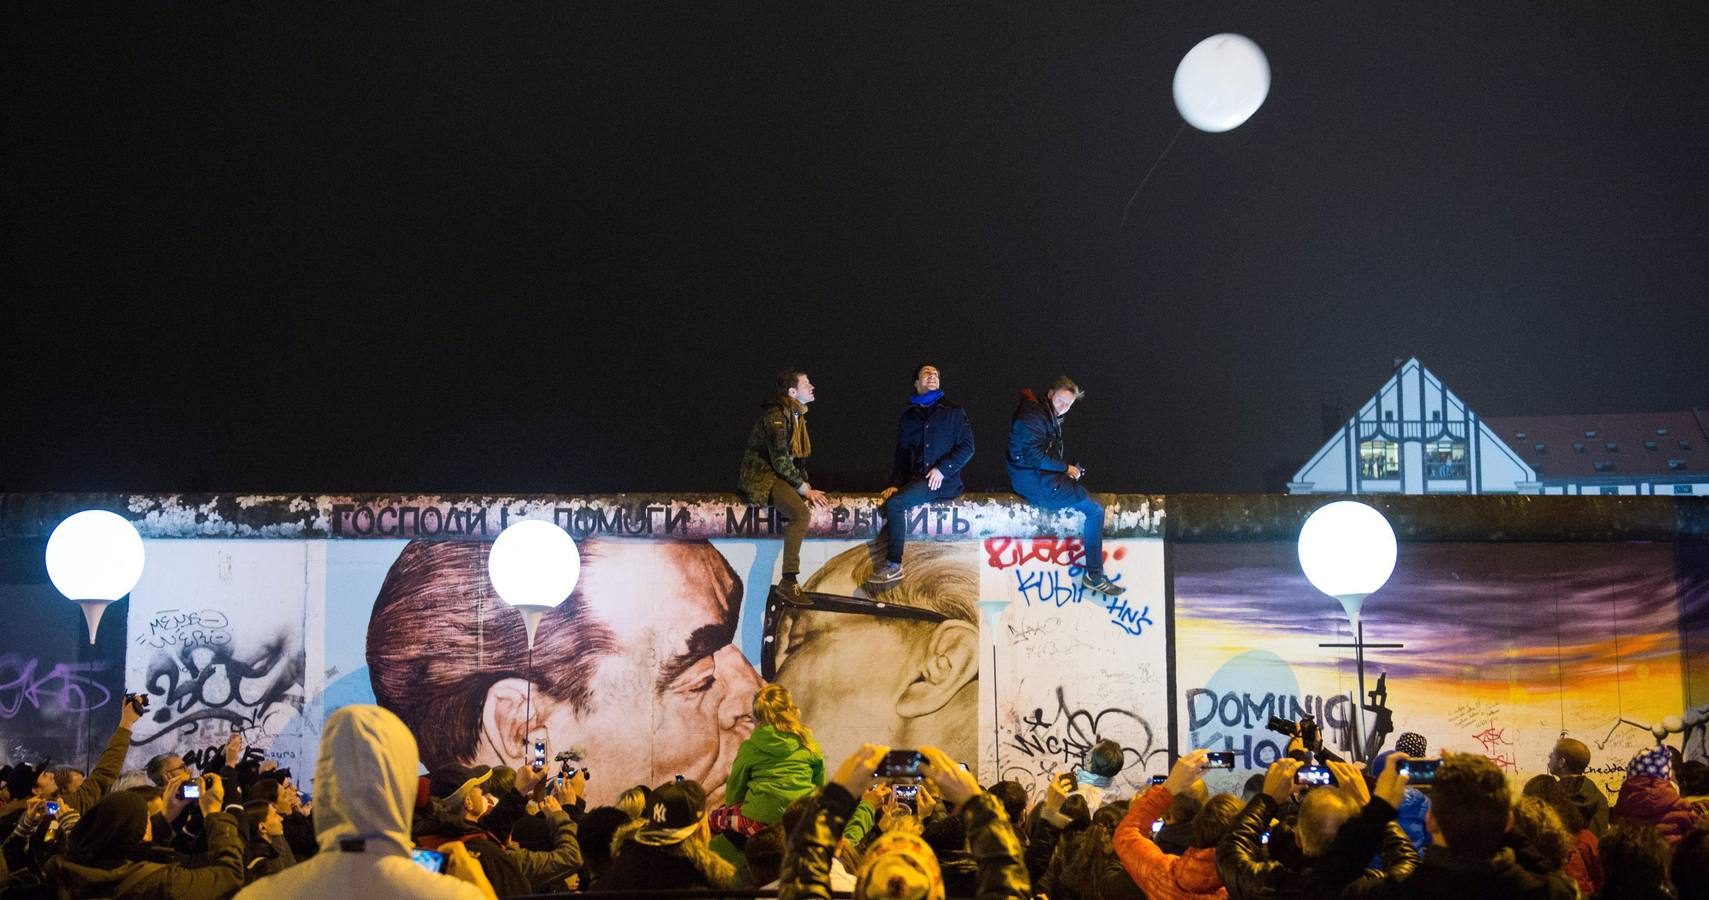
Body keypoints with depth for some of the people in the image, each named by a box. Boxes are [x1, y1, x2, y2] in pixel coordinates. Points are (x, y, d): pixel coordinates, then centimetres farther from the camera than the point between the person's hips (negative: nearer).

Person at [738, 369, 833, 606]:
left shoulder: (796, 414, 13)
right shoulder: (776, 415, -17)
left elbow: (795, 456, 18)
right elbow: (780, 460, -21)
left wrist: (807, 487, 5)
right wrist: (804, 489, -17)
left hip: (781, 475, 10)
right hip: (762, 476, -10)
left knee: (822, 502, -5)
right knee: (801, 513, -29)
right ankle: (788, 582, -29)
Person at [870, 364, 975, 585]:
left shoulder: (953, 412, 8)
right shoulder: (909, 417, 21)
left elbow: (967, 447, -1)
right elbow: (901, 455, 19)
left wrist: (942, 469, -14)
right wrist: (895, 484, 3)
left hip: (944, 481, -5)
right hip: (916, 480, 5)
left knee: (895, 503, -26)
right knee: (889, 499, -22)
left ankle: (894, 565, -24)